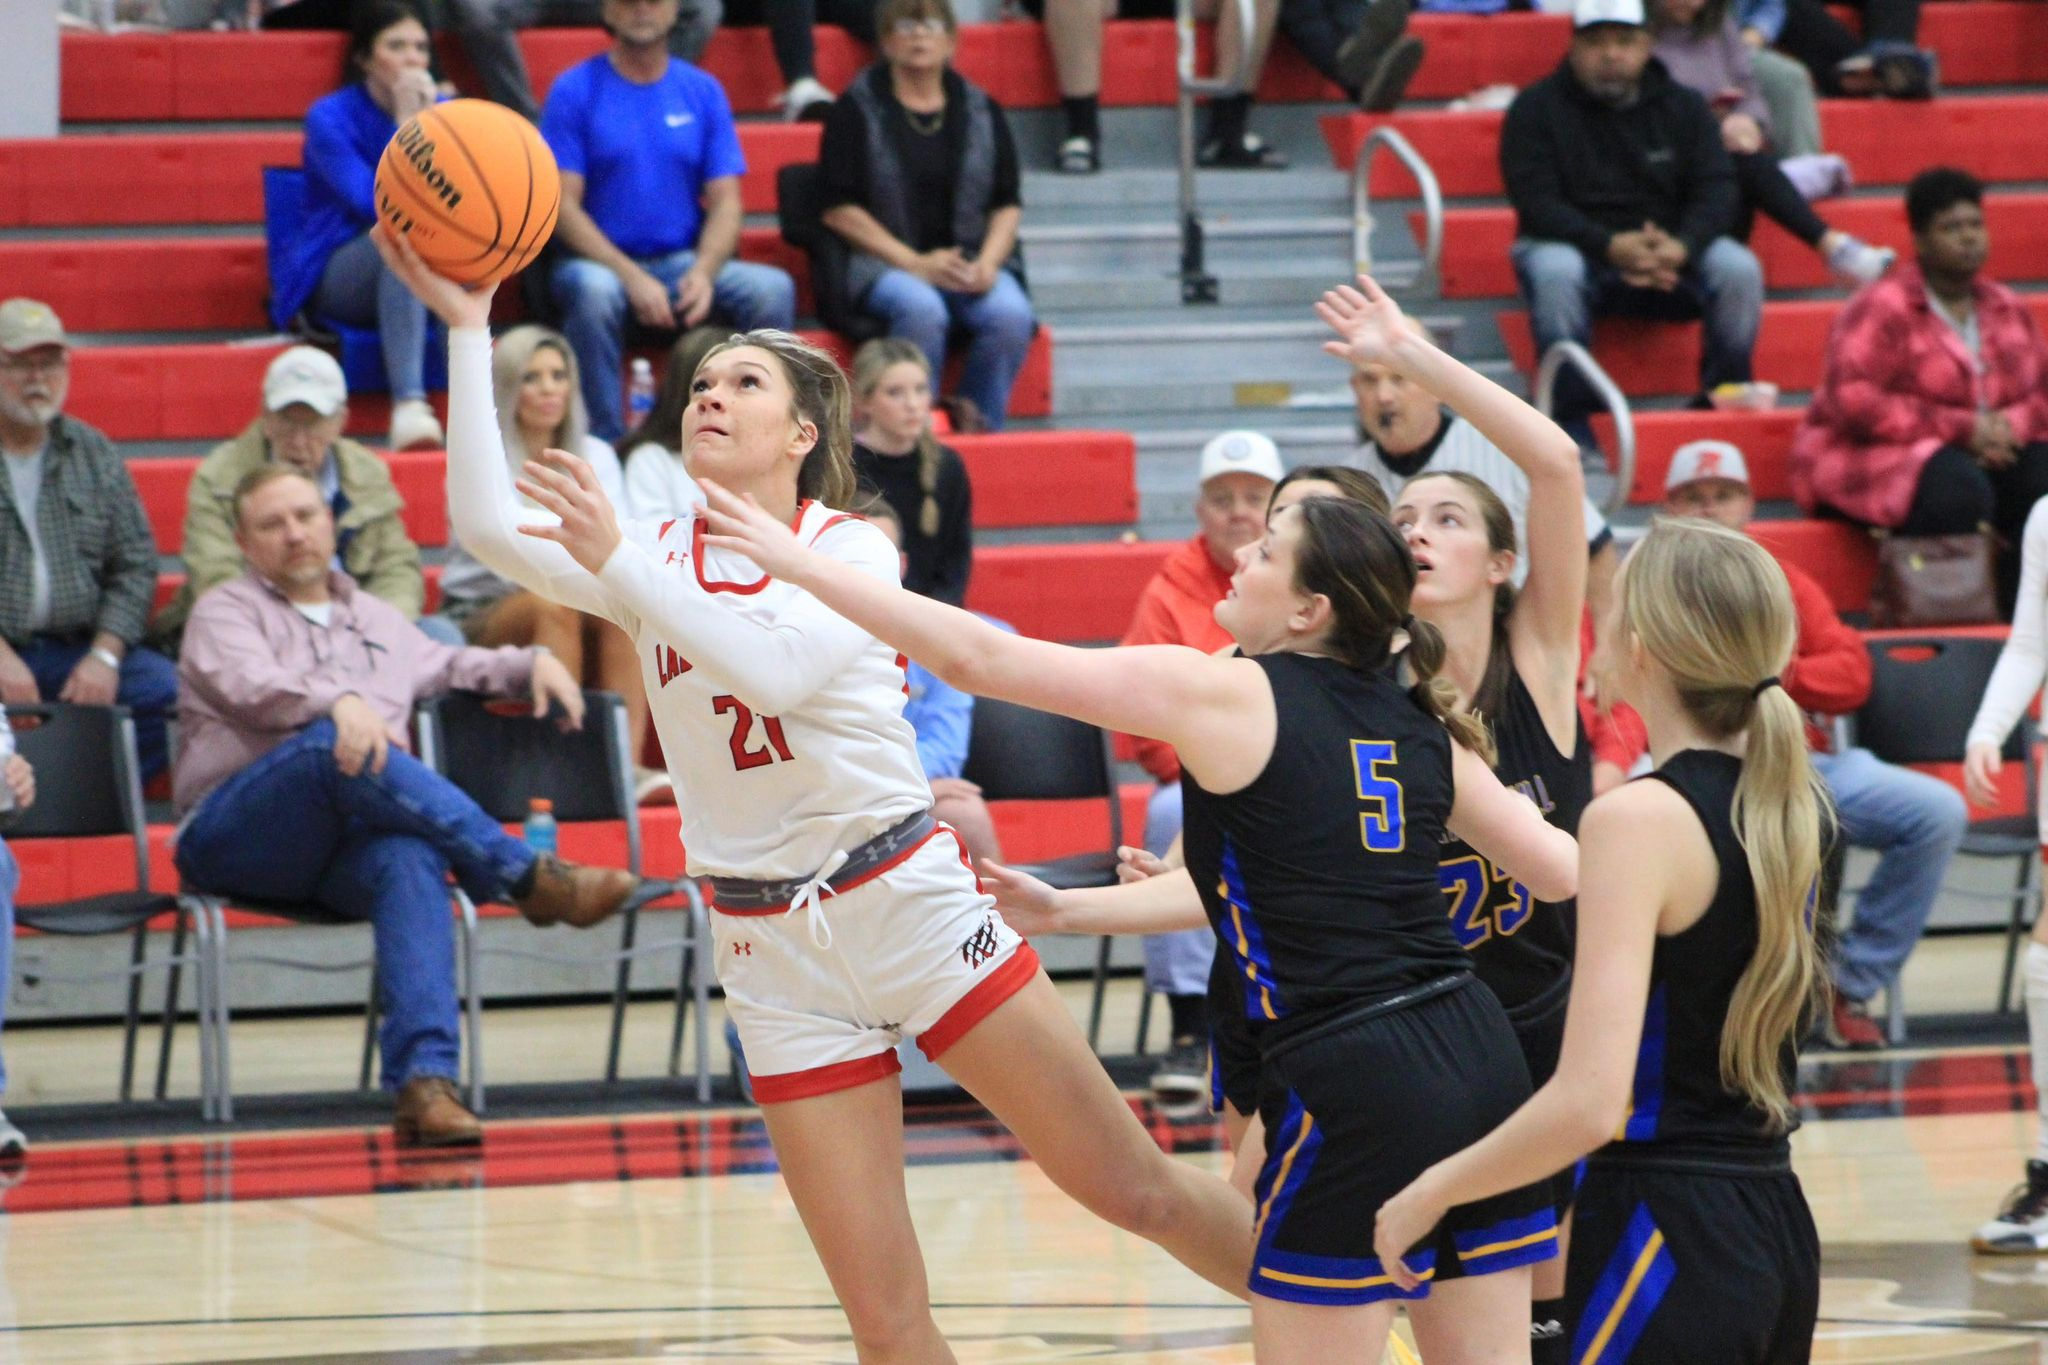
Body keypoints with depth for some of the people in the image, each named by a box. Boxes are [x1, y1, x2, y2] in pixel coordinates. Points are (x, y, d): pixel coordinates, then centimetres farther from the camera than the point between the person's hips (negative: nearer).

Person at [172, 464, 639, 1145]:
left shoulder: (375, 619, 31)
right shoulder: (225, 612, 12)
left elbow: (448, 667, 46)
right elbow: (251, 687, -10)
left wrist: (532, 663, 26)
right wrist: (339, 701, -29)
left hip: (350, 844, 4)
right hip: (235, 839, -4)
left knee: (413, 860, -35)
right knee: (335, 747, -36)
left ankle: (424, 1082, -50)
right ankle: (525, 877, -36)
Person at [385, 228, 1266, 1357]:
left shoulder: (853, 549, -4)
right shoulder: (654, 557, 6)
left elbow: (776, 667, -24)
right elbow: (487, 525, -11)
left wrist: (618, 562, -28)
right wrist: (468, 328, -17)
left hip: (910, 905, -3)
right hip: (775, 955, 3)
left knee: (1136, 1189, -3)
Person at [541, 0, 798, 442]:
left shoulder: (702, 92, 9)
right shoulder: (575, 91, -1)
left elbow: (725, 202, 5)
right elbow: (563, 205, -7)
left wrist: (703, 272, -16)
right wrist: (632, 277, -21)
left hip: (683, 261, 3)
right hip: (600, 261, -3)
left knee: (774, 288, -24)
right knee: (596, 291, -38)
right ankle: (606, 441, -29)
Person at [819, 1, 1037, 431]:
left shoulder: (982, 110, 14)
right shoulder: (856, 111, 3)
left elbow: (1008, 204, 14)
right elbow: (840, 210, -3)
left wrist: (988, 262, -7)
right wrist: (917, 264, -12)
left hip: (971, 262, 3)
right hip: (886, 263, -3)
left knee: (1011, 313, -29)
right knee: (922, 309, -37)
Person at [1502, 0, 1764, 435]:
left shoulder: (1683, 107, 7)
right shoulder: (1535, 108, -2)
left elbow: (1716, 191, -2)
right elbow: (1535, 200, -12)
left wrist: (1680, 247, -25)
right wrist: (1610, 246, -28)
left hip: (1669, 249, 2)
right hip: (1575, 247, -2)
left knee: (1739, 269, -25)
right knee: (1554, 272, -37)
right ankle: (1571, 417, -31)